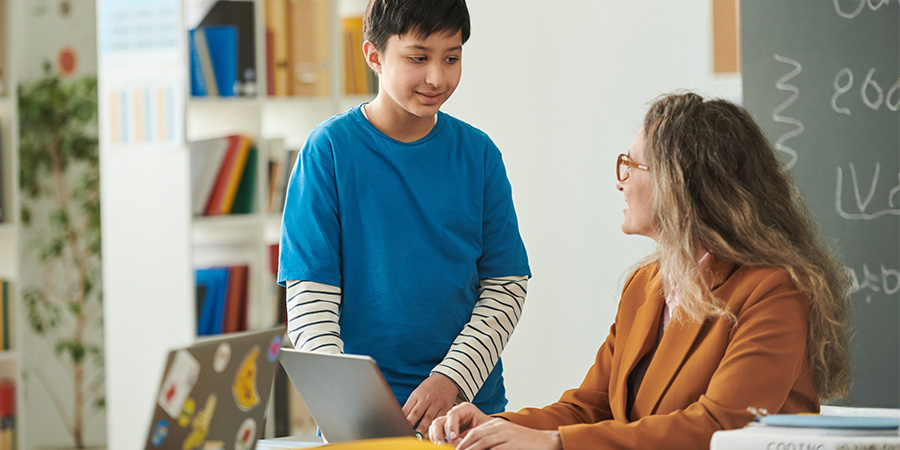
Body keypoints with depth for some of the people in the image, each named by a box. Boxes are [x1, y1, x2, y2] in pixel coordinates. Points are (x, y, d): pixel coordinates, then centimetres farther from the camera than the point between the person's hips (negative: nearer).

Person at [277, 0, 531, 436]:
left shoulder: (478, 154, 3)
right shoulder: (329, 149, -4)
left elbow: (506, 285, 2)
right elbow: (308, 294, -7)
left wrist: (451, 379, -12)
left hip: (470, 404, 2)